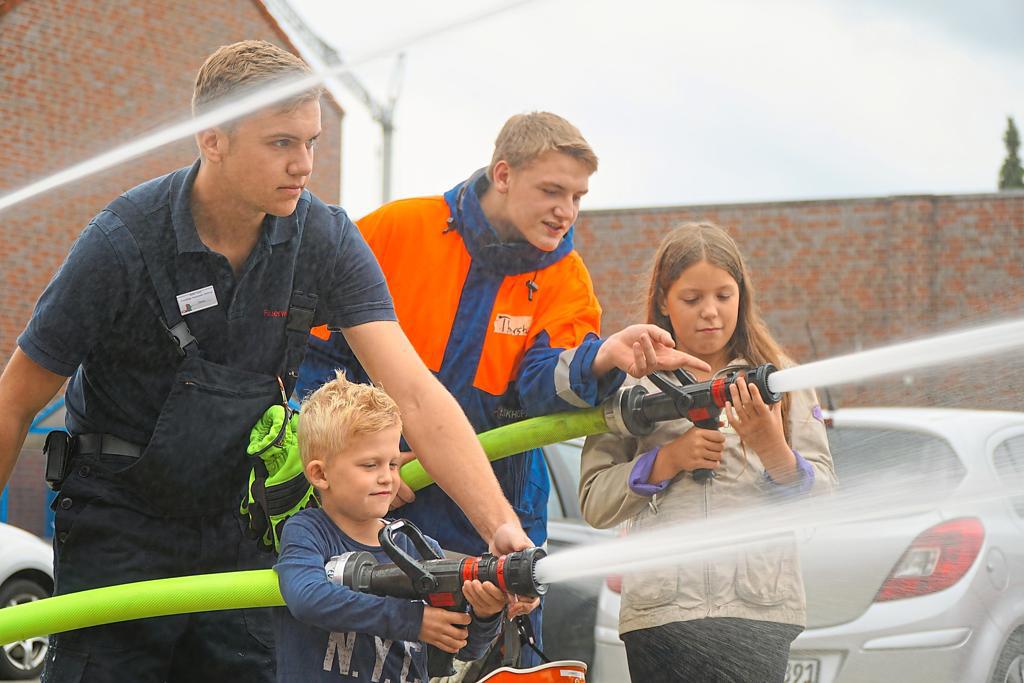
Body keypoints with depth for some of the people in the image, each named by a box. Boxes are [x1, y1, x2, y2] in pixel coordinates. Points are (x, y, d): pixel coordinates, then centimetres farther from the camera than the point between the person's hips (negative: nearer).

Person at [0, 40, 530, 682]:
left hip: (239, 526, 3)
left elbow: (414, 392, -17)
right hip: (120, 526, -3)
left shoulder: (327, 239, -11)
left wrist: (502, 525, -29)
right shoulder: (123, 241, -20)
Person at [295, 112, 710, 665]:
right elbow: (319, 353, 0)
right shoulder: (397, 230, -7)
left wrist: (603, 358, -41)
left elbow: (539, 385, -20)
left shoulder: (563, 278, -1)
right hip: (375, 514, -1)